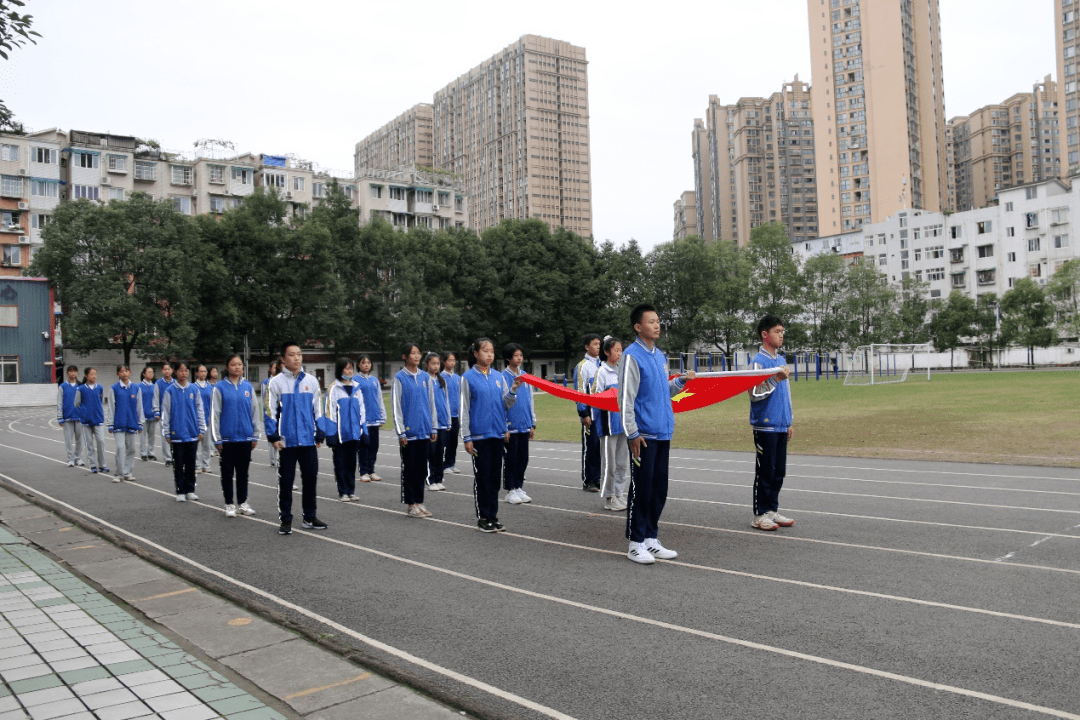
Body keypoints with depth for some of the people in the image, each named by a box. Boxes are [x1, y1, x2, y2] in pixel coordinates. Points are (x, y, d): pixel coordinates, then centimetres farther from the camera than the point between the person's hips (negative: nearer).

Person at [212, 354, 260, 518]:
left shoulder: (248, 387, 5)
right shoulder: (220, 388, -4)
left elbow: (255, 411, 9)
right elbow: (214, 414, -3)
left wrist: (255, 436, 6)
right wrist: (217, 439, -4)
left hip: (245, 438, 3)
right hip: (227, 438, -2)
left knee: (243, 472, 11)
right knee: (227, 472, 6)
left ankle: (243, 503, 21)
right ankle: (229, 504, 17)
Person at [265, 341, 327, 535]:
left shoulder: (311, 381, 8)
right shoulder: (275, 382, 0)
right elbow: (270, 411, 1)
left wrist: (320, 435, 10)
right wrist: (273, 436, -5)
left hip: (308, 440, 3)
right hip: (286, 442, -2)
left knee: (310, 478, 7)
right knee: (286, 481, 3)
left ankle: (310, 517, 20)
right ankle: (285, 520, 13)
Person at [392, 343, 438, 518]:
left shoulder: (425, 377, 9)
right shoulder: (399, 378, -5)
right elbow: (396, 407, -6)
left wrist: (433, 428, 10)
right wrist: (401, 432, -9)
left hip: (424, 431, 5)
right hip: (409, 432, -4)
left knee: (422, 469, 10)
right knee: (409, 469, 3)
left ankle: (419, 502, 19)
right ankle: (410, 505, 11)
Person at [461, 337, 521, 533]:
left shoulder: (499, 377, 9)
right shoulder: (468, 377, -3)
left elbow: (506, 404, 8)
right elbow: (464, 409, -3)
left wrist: (513, 389, -11)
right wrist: (466, 438, -6)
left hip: (498, 434, 4)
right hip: (479, 434, -4)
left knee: (495, 477, 9)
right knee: (482, 476, 1)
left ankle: (493, 515, 18)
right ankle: (483, 517, 10)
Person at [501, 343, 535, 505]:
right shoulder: (503, 377, -7)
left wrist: (533, 424, 13)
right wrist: (504, 427, -11)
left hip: (524, 426, 5)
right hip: (511, 427, -5)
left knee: (523, 459, 10)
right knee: (510, 459, 2)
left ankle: (519, 488, 20)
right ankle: (510, 491, 11)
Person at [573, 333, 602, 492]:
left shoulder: (602, 364, 13)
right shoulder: (582, 366, -5)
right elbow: (579, 392, -9)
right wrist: (584, 414, -14)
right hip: (591, 414, -5)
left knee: (601, 447, 8)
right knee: (589, 447, 0)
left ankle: (597, 479, 17)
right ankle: (587, 482, 7)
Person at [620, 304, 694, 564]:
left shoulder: (660, 356, 16)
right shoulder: (632, 356, -9)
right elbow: (625, 398, -12)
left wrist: (681, 381, 6)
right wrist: (632, 433, -15)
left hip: (663, 433, 8)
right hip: (644, 435, -8)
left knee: (659, 490, 11)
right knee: (641, 489, -1)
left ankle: (651, 539, 21)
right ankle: (636, 543, 8)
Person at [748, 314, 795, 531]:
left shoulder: (782, 360, 15)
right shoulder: (758, 361, -10)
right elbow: (755, 394, -16)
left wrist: (789, 422, 20)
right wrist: (776, 379, -23)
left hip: (780, 426, 8)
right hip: (765, 426, -7)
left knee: (779, 471, 11)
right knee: (765, 472, -2)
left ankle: (772, 510, 20)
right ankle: (760, 515, 7)